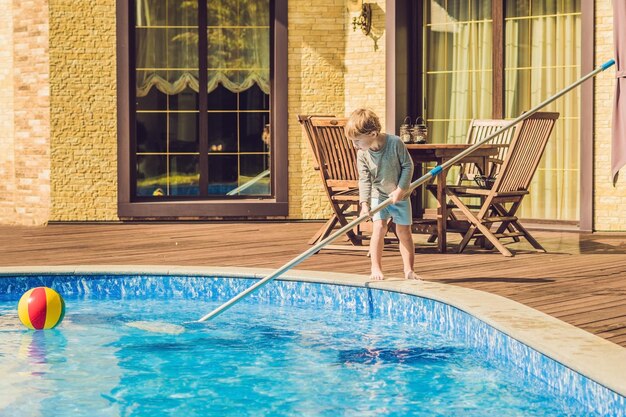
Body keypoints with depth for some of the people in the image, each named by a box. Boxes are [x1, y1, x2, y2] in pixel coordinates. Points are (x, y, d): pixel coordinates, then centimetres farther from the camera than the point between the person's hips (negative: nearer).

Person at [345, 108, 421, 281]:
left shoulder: (395, 143, -20)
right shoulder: (362, 154, -14)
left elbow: (408, 166, -12)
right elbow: (364, 180, -13)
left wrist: (400, 190, -16)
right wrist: (364, 203, -24)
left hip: (400, 195, -1)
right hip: (378, 196, 1)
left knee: (404, 231, 3)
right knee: (379, 227, -15)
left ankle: (409, 270, 10)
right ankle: (375, 268, -10)